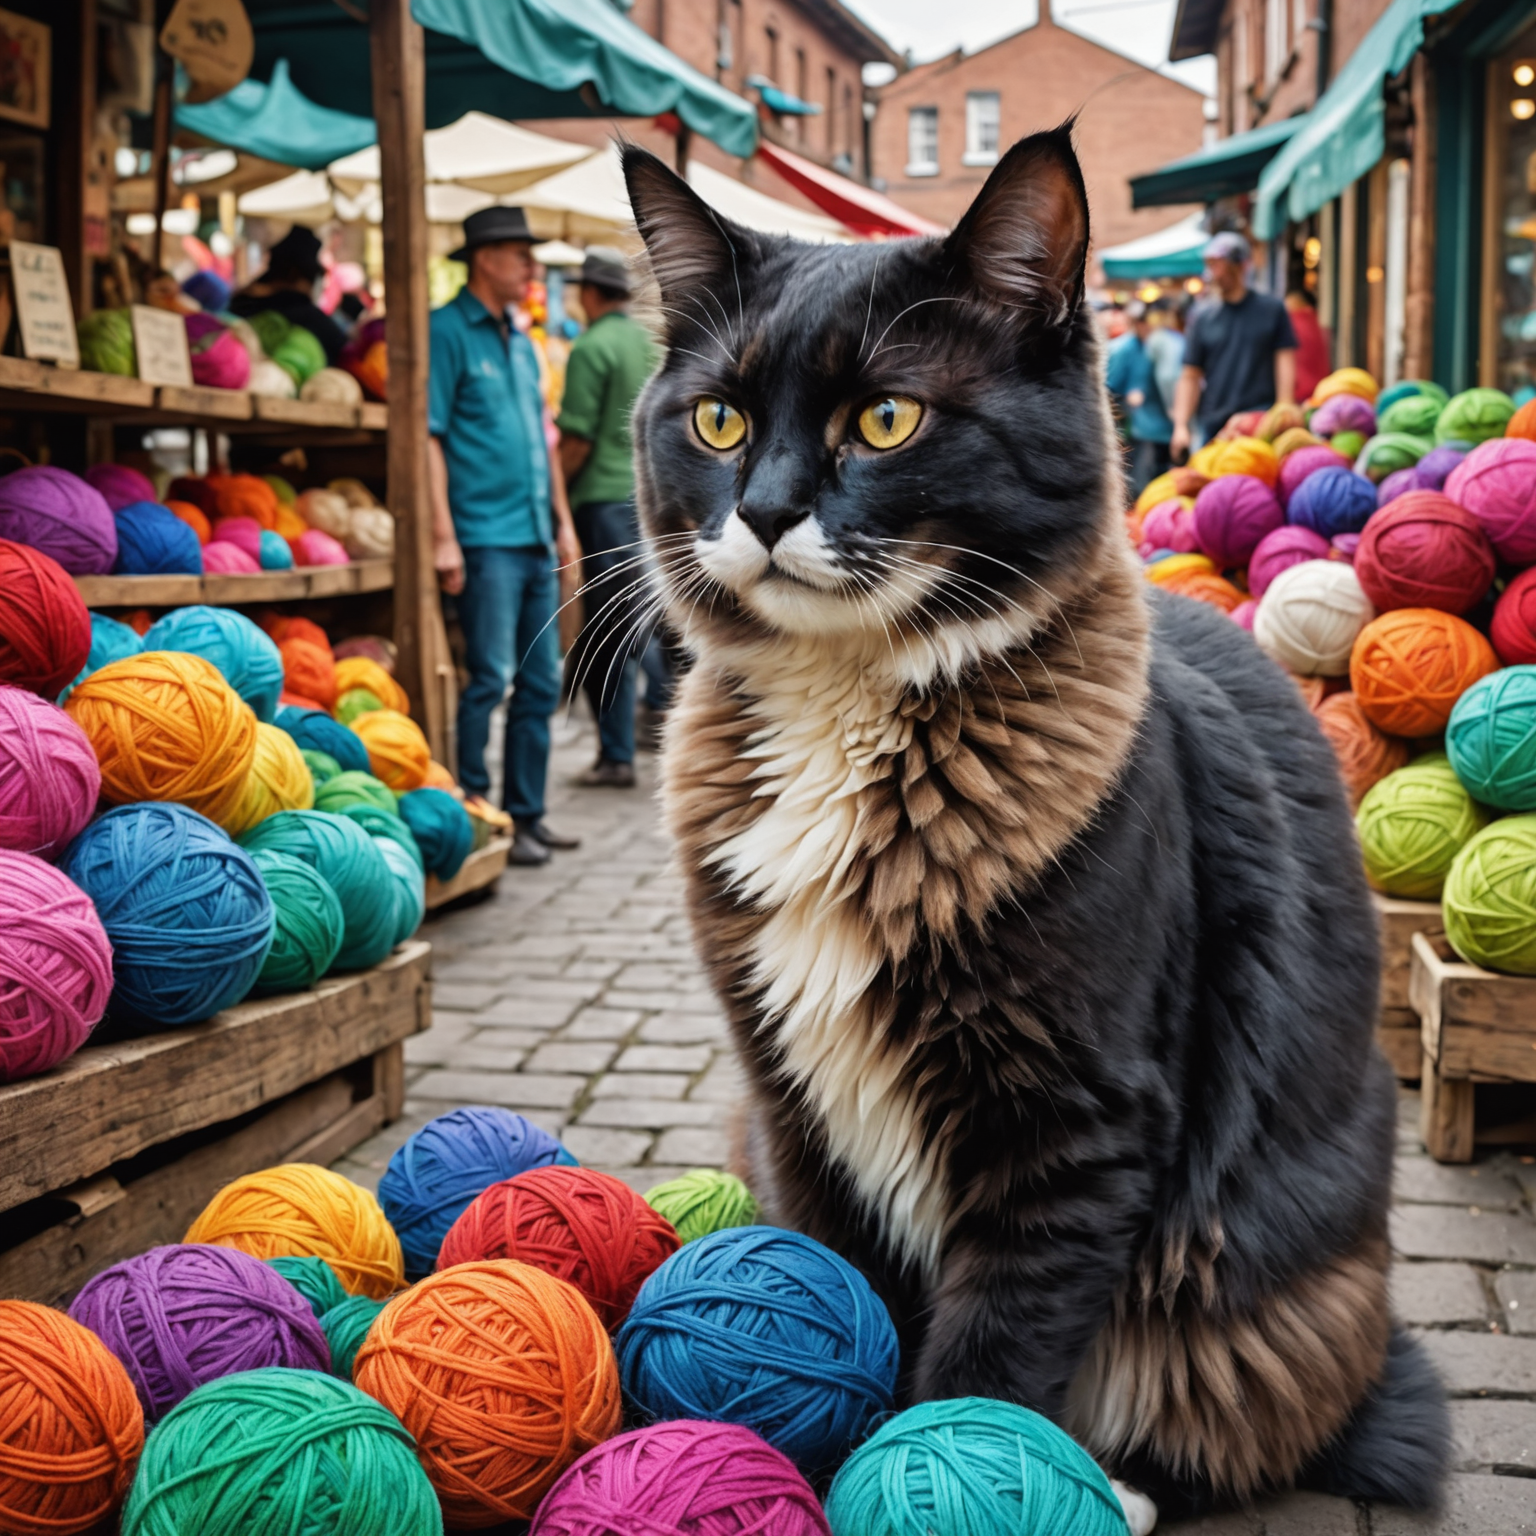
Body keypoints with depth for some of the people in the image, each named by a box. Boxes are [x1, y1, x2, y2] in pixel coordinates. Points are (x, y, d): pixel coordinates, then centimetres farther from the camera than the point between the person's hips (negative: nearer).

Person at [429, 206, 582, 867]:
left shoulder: (520, 342, 19)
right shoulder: (448, 330, -6)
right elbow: (429, 435, -12)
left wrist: (562, 520, 19)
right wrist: (442, 535, -17)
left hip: (534, 539, 8)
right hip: (485, 537, -8)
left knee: (541, 682, 10)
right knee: (488, 680, -8)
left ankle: (526, 813, 19)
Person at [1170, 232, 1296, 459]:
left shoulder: (1272, 310, 6)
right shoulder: (1202, 316, 10)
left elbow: (1285, 363, 3)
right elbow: (1190, 376, 10)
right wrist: (1181, 426, 1)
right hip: (1212, 427, 2)